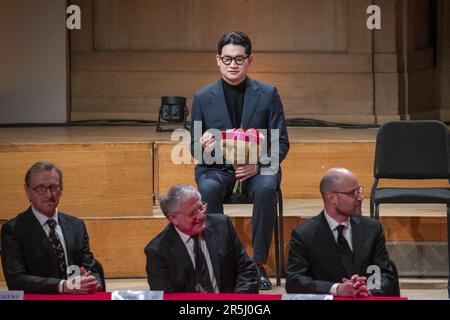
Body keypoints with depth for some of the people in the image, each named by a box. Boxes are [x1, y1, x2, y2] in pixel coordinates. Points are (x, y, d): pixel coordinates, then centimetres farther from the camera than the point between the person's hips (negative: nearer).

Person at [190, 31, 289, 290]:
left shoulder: (267, 94, 3)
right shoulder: (203, 98, 5)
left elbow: (281, 143, 2)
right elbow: (194, 148, 9)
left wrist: (258, 164, -18)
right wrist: (203, 147, -18)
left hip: (257, 168, 0)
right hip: (217, 168, 0)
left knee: (266, 188, -35)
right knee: (209, 189, -35)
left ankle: (259, 263, -25)